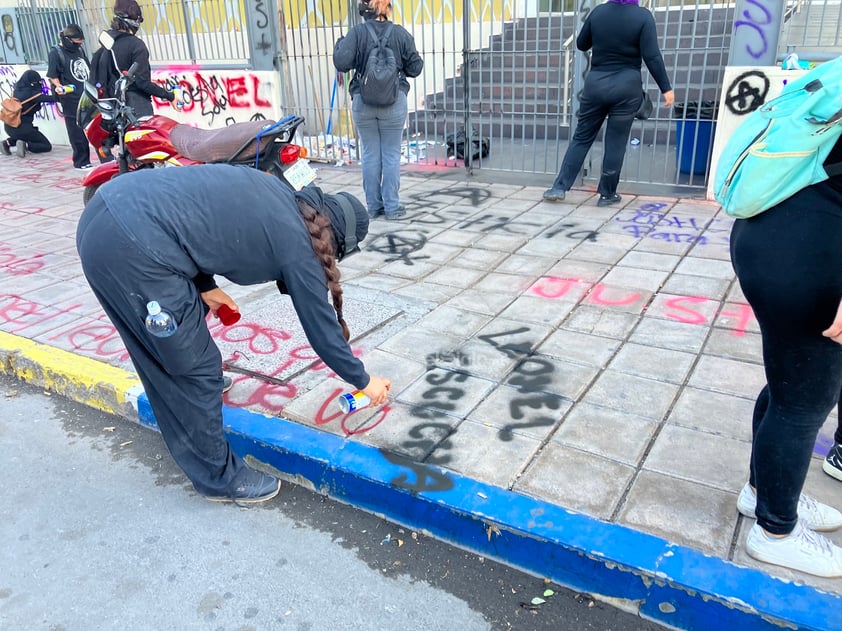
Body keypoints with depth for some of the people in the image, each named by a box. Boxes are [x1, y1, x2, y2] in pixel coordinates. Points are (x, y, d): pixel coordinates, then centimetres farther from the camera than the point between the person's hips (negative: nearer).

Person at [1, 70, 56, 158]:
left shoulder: (17, 87, 2)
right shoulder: (31, 93, -17)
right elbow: (49, 98, -20)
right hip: (22, 127, -7)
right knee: (47, 146, 5)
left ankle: (8, 143, 14)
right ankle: (26, 145, -17)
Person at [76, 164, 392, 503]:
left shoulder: (275, 194, 18)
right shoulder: (297, 244, -1)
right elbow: (321, 325, 7)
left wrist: (204, 285, 18)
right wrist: (363, 380, 21)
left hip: (103, 214, 9)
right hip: (134, 247, -9)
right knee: (196, 367, 7)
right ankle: (219, 476, 24)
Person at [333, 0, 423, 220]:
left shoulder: (357, 32, -4)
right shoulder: (401, 33, -2)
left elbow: (341, 62, -12)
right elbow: (415, 68, 1)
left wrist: (340, 43, 7)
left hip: (363, 102, 1)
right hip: (394, 102, -1)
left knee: (370, 154, 9)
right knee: (391, 155, 5)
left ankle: (373, 206, 14)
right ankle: (391, 206, 8)